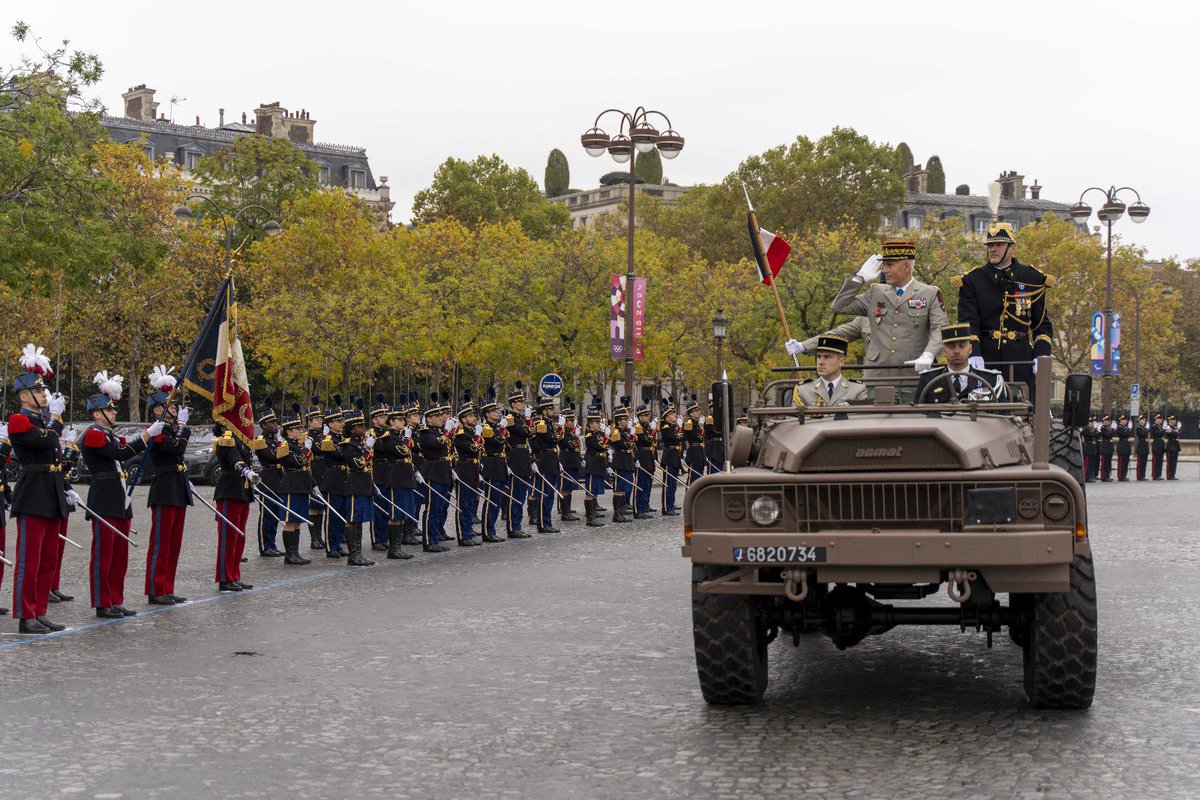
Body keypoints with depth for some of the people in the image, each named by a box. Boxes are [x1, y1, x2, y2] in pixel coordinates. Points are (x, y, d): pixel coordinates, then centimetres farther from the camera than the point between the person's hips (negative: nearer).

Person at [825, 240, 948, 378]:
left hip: (914, 373, -2)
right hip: (876, 374, 2)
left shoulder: (931, 294, 5)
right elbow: (839, 306, 15)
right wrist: (860, 278, 8)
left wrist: (928, 355, -25)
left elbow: (940, 329, -6)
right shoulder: (875, 293, 15)